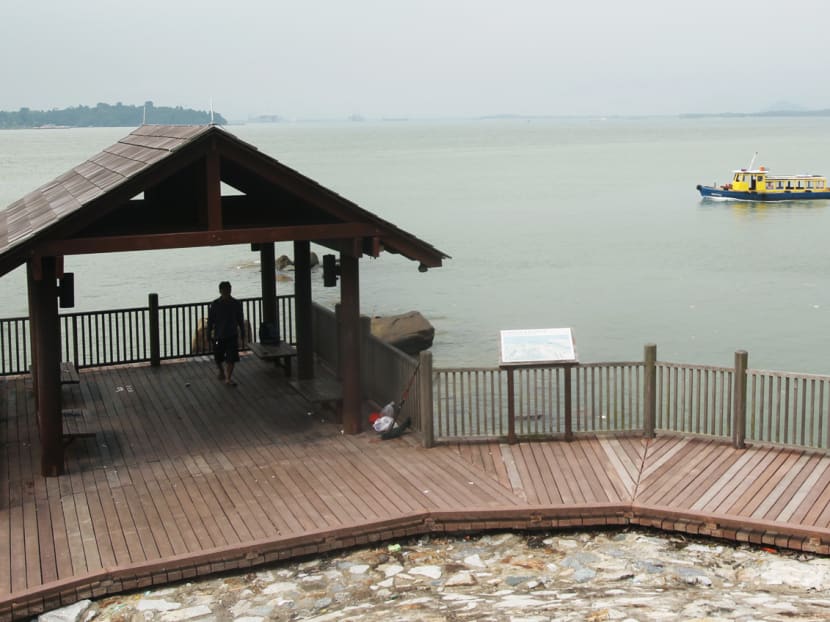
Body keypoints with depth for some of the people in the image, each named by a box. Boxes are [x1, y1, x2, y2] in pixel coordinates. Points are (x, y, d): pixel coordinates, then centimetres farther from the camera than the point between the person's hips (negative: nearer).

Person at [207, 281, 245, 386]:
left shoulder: (236, 304, -4)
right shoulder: (215, 304, -8)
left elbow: (240, 319, 7)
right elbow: (210, 320, -1)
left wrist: (242, 332, 11)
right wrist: (209, 334, 0)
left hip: (232, 335, 0)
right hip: (218, 335, 0)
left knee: (232, 358, -8)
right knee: (218, 358, 13)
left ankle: (228, 378, -3)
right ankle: (221, 371, 40)